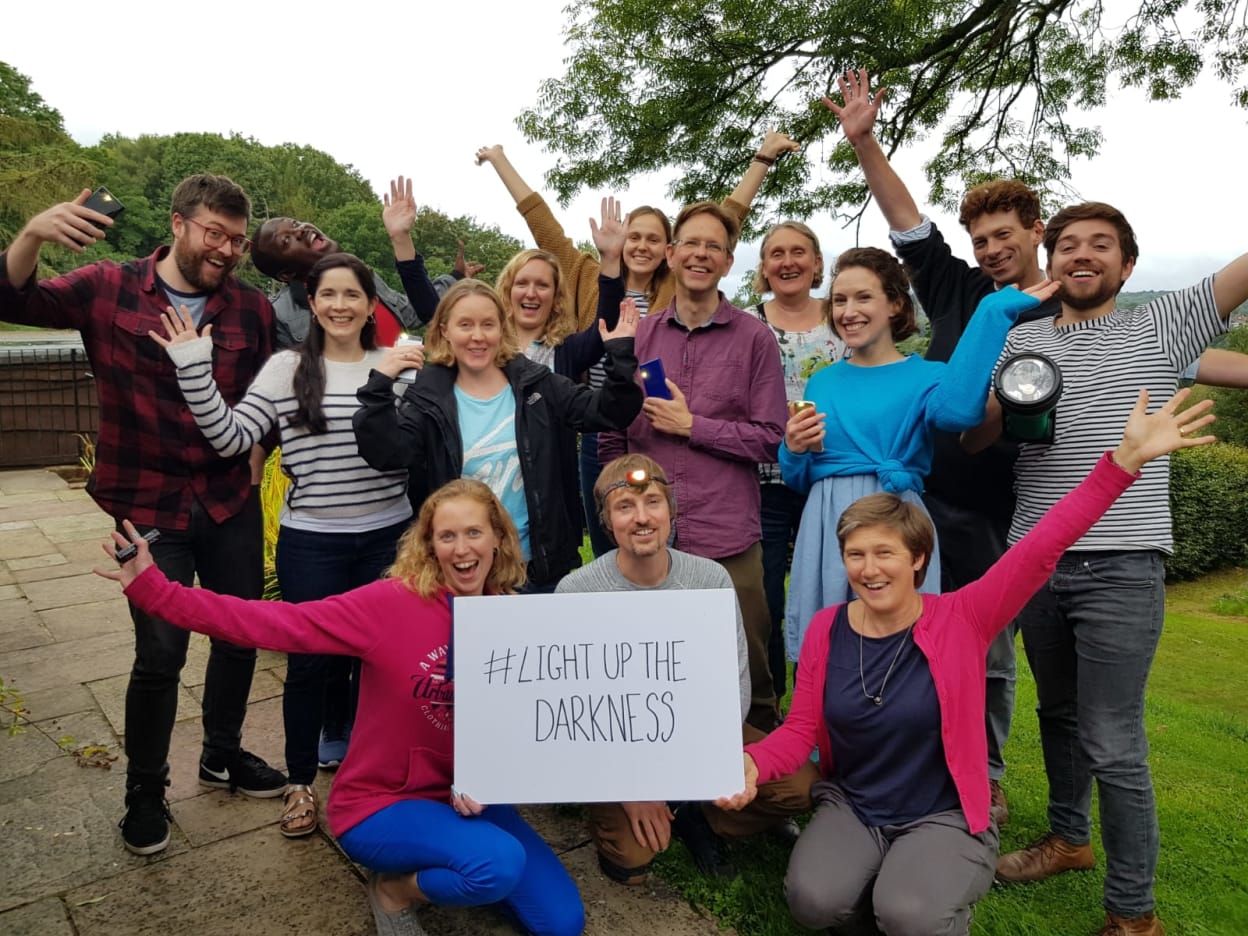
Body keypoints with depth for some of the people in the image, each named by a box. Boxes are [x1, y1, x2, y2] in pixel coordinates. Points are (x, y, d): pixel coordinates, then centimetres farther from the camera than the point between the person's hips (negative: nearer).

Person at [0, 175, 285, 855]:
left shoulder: (252, 309, -1)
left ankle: (223, 754, 38)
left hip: (231, 501, 3)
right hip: (149, 507, -3)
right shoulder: (109, 289, -5)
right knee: (162, 652, -2)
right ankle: (145, 790, 24)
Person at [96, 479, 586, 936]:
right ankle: (395, 888, 1)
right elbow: (273, 623, -23)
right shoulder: (393, 602, -21)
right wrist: (154, 589, -27)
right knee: (501, 864, -31)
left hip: (462, 796, 5)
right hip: (379, 804, -4)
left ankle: (454, 868, 21)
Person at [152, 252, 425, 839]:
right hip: (311, 543, -1)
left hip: (388, 538, 1)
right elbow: (231, 438, -7)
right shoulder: (286, 368, -2)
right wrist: (195, 369, -15)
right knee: (309, 661, 9)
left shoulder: (399, 366, 0)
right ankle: (301, 783, 30)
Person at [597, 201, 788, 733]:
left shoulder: (754, 339, 1)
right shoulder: (638, 335, 9)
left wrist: (691, 424, -9)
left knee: (745, 679, 8)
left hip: (727, 541, -2)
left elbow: (769, 439, -2)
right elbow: (610, 435, 13)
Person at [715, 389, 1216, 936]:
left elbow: (1039, 552, -22)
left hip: (943, 817, -2)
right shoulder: (826, 629, -5)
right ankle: (871, 880, 10)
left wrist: (1126, 459, -29)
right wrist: (751, 763, -24)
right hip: (848, 806, 2)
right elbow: (800, 731, -2)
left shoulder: (959, 621, -13)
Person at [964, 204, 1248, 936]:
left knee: (1113, 745, -3)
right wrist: (1007, 398, -15)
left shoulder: (1162, 327, 2)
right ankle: (1069, 838, 41)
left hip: (1122, 568, -4)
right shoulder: (1021, 340, 10)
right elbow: (970, 438, 5)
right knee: (1058, 714, 19)